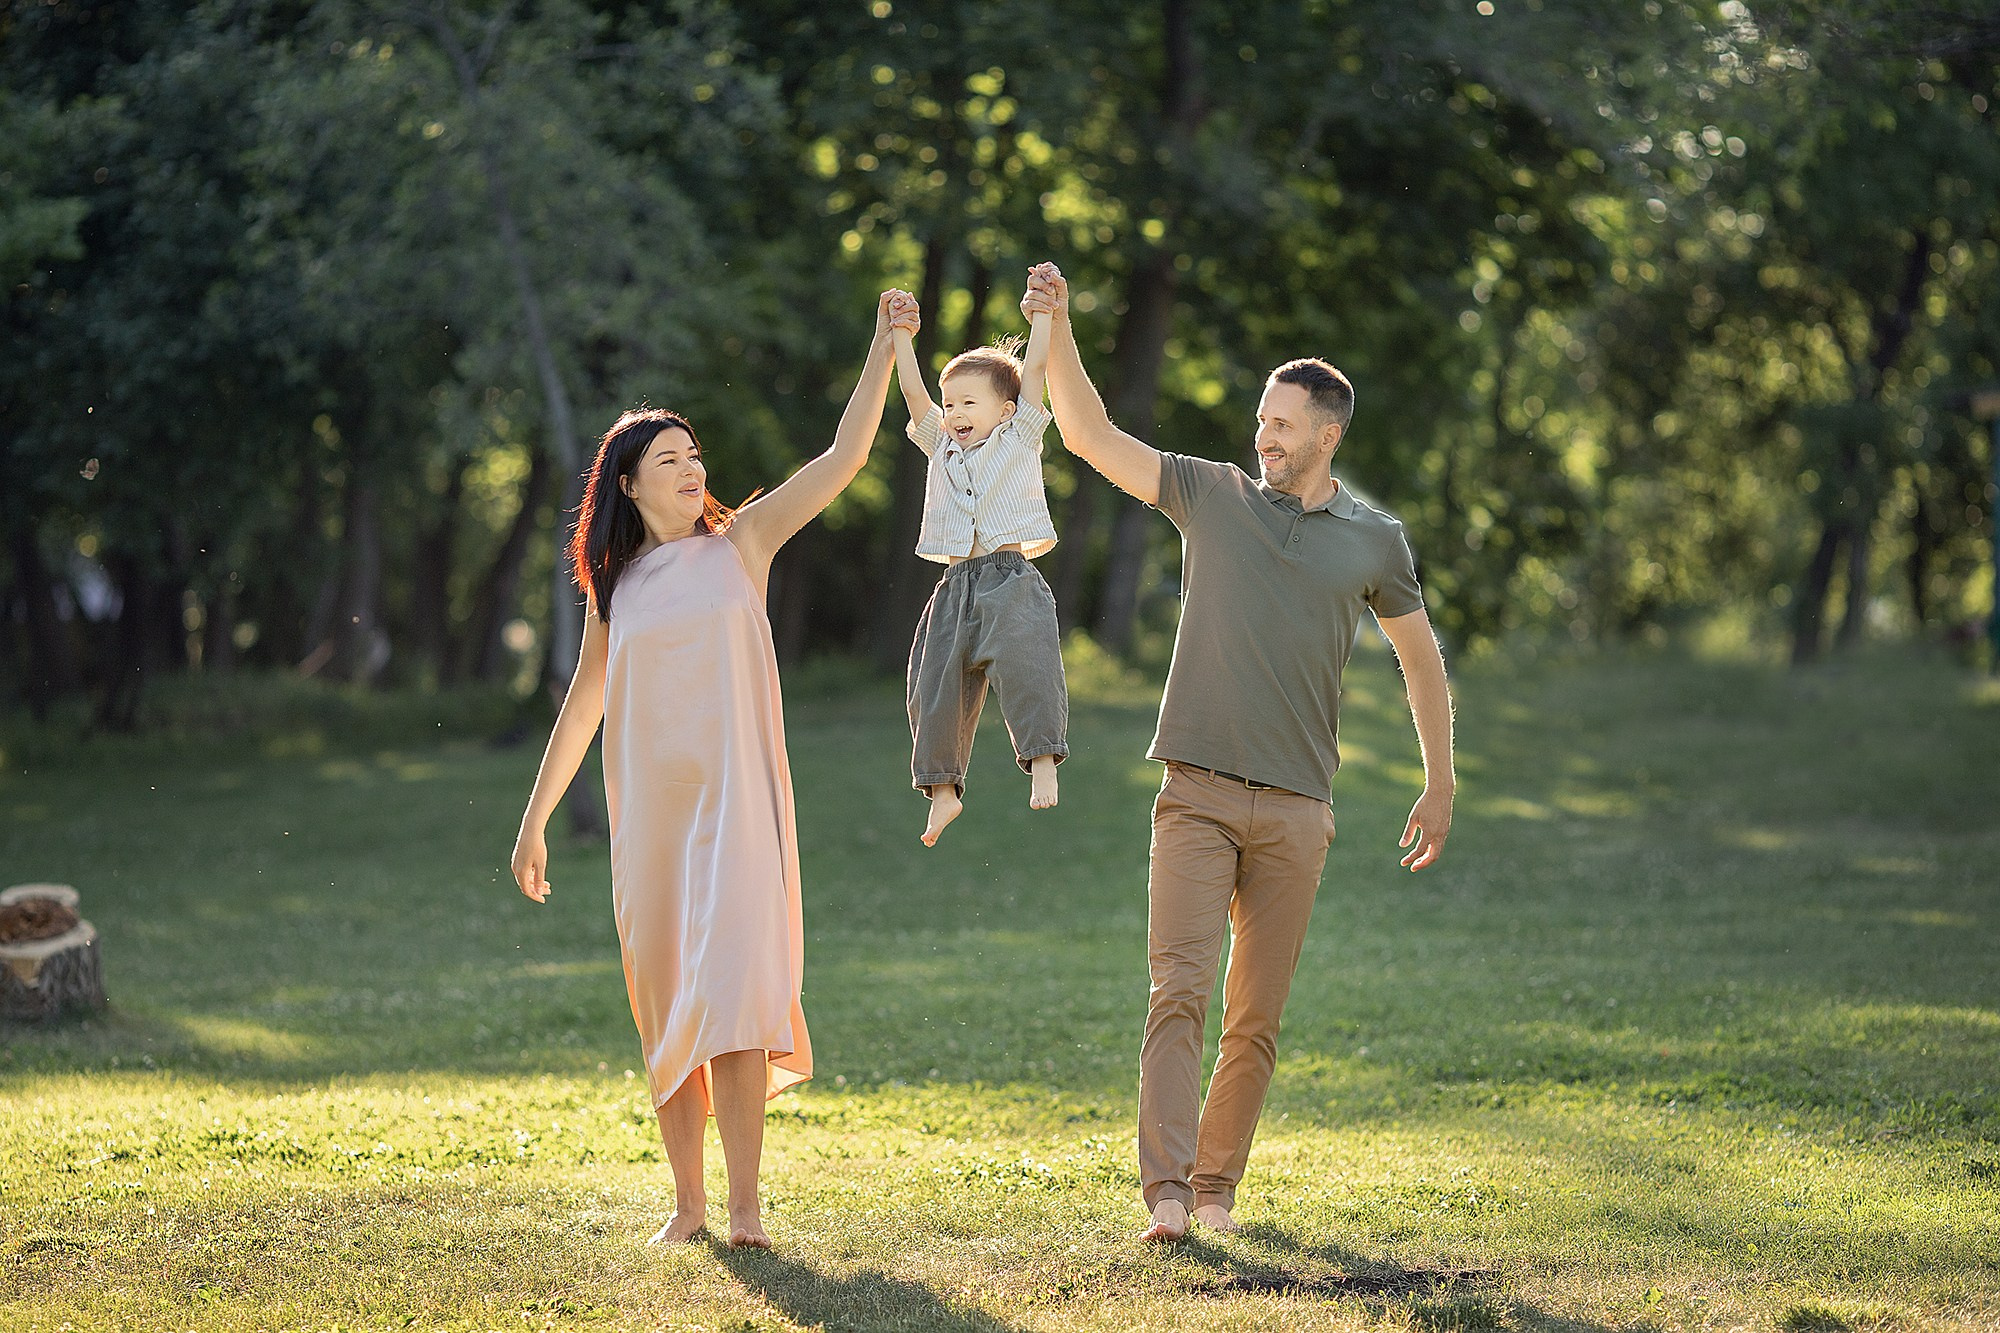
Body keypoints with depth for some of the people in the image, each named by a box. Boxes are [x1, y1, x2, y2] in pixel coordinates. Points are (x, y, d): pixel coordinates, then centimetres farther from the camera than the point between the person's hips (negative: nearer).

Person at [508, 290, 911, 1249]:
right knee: (663, 1004, 4)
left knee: (731, 985, -14)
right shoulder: (615, 586, 12)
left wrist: (885, 344, -8)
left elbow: (845, 457, -1)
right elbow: (581, 707, 18)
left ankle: (744, 1206, -15)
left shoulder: (741, 543, 6)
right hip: (647, 810, 3)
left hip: (735, 799, -3)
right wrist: (534, 821, 17)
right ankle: (687, 1199, 12)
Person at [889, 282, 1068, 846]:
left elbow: (1034, 366, 5)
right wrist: (902, 339, 10)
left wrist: (1044, 310, 6)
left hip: (1011, 577, -5)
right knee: (935, 685, 2)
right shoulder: (942, 449, 21)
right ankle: (944, 789, 11)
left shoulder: (1018, 438, 9)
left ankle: (1042, 761, -24)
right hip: (956, 583, 5)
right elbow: (913, 392, 16)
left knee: (1023, 661, -28)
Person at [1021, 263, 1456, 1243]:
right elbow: (1089, 436, 1)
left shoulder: (1374, 539, 8)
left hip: (1296, 810, 1)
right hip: (1198, 794, -1)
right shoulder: (1213, 496, 6)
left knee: (1256, 1016, 4)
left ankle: (1216, 1183, 15)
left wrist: (1439, 785, 19)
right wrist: (1057, 330, -10)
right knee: (1179, 989, -14)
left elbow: (1421, 658, 18)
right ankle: (1165, 1191, -20)